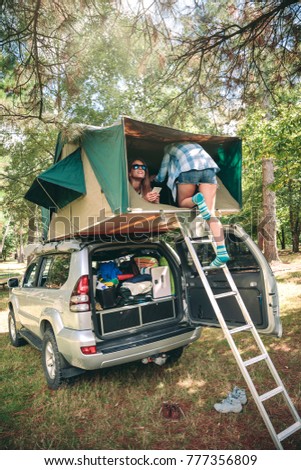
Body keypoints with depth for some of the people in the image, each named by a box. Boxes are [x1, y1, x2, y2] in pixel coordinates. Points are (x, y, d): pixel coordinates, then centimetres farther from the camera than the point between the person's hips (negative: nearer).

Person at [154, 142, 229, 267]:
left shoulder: (170, 148, 29)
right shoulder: (195, 144, 40)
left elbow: (161, 176, 32)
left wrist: (155, 178, 53)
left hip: (189, 169, -3)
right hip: (209, 168, 4)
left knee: (182, 203, 19)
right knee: (211, 213, -3)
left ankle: (197, 199, -18)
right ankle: (222, 252, -18)